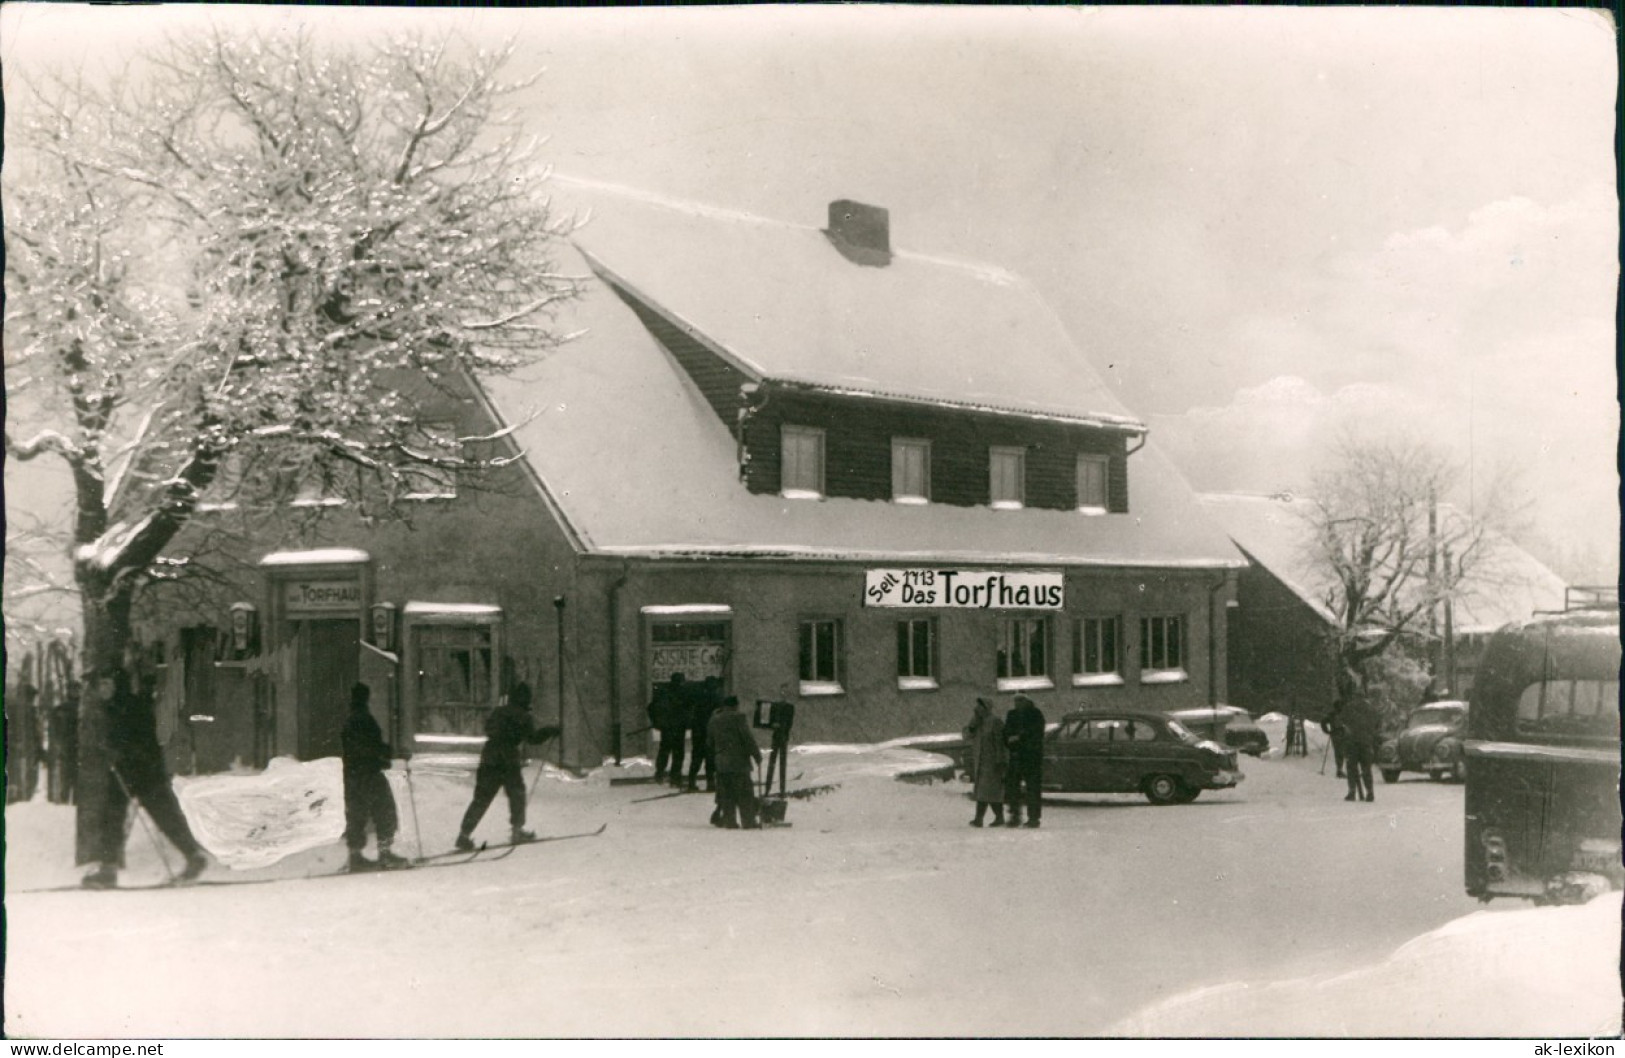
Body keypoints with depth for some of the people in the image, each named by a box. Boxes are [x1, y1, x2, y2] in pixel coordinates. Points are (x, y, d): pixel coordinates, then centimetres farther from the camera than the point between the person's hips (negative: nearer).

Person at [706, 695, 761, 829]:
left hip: (721, 762, 6)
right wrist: (757, 755, -3)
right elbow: (748, 738, -11)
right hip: (738, 762, -6)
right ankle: (749, 822, -4)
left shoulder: (714, 720, 11)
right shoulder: (738, 718, -8)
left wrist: (713, 764, 25)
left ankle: (729, 821, 6)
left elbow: (710, 742, 17)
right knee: (745, 793, -2)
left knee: (726, 793, 9)